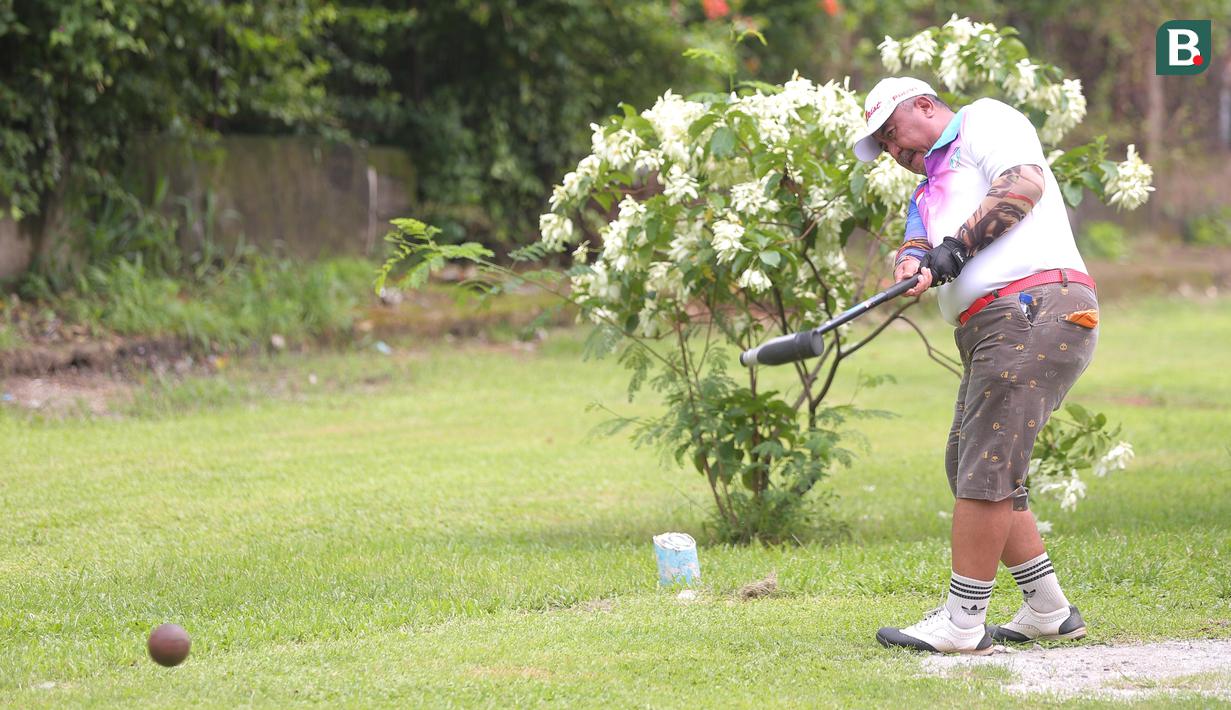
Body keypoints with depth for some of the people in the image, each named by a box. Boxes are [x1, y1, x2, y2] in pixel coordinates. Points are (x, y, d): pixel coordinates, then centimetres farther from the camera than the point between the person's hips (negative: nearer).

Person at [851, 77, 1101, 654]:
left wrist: (957, 245, -13)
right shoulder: (928, 192, 32)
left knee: (986, 467, -12)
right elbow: (917, 244, 14)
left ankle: (963, 623, -11)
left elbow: (1025, 182, -10)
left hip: (1038, 308, -10)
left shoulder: (986, 121, 7)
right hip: (986, 334, 10)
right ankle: (1048, 611, 19)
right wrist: (914, 261, -10)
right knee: (969, 470, 12)